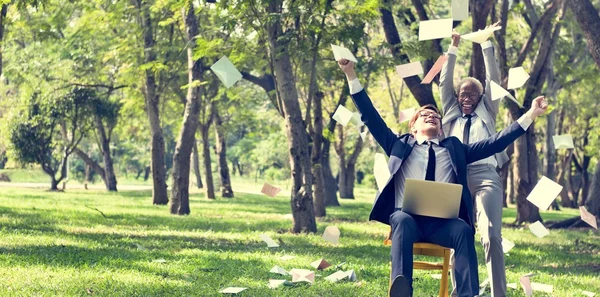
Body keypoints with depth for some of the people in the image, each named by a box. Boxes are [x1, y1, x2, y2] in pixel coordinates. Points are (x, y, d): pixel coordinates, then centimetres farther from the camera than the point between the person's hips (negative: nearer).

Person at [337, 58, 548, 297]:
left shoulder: (454, 148, 30)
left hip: (442, 221, 1)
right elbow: (371, 117, 22)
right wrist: (351, 75, 16)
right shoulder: (400, 145, 27)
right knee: (403, 222, -37)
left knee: (463, 230, -32)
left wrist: (530, 115, 17)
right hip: (406, 215, -1)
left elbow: (495, 143, 24)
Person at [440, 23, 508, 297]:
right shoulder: (452, 114, 26)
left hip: (485, 175, -2)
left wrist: (486, 44, 16)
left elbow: (493, 79, 17)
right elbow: (444, 82, 21)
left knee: (491, 236, -18)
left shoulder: (487, 113, 23)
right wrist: (453, 49, 19)